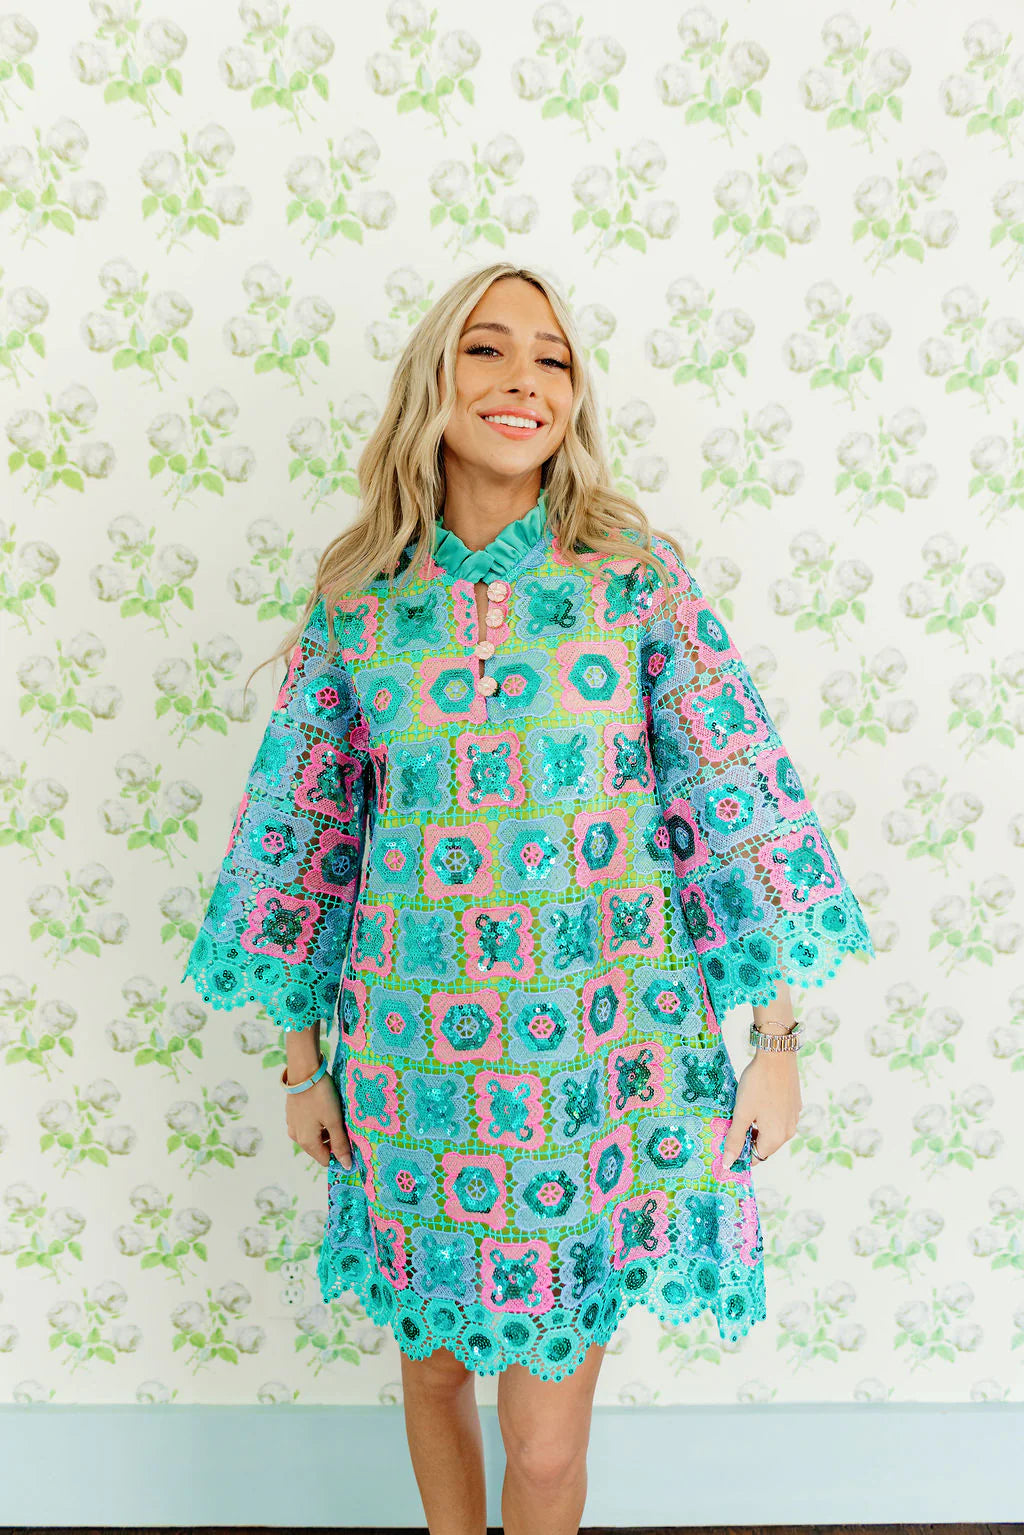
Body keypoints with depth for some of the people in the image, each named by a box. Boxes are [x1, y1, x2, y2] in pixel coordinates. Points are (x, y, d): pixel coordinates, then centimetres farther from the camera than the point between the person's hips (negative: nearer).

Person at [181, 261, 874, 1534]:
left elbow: (736, 800, -4)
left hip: (604, 1063, -1)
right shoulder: (356, 603, -1)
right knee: (431, 1371, 22)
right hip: (413, 1069, 2)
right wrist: (301, 1060, 8)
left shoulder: (637, 577, -5)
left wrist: (778, 1042, -5)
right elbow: (304, 832, 5)